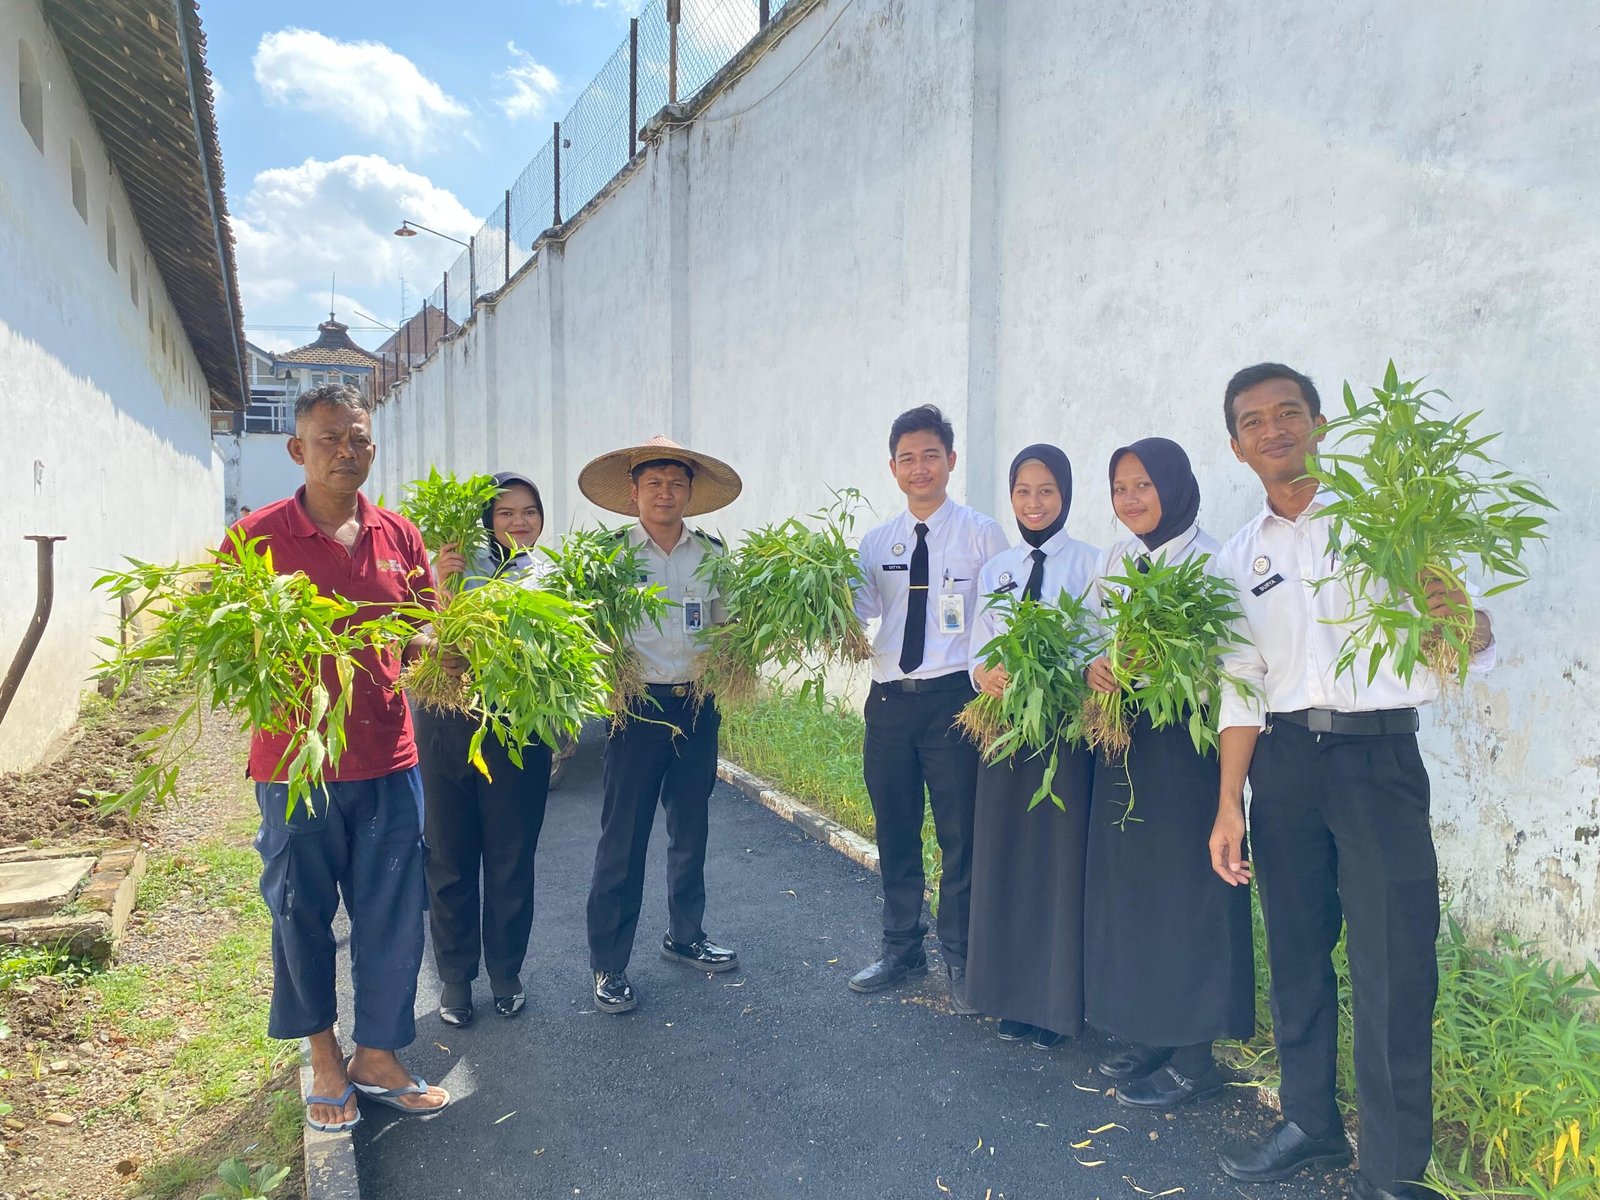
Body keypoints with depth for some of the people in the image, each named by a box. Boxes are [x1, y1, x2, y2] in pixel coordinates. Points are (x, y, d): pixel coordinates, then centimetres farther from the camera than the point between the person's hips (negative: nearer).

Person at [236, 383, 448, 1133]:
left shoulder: (398, 535, 4)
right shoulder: (257, 537, -6)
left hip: (387, 759, 3)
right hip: (296, 761, -2)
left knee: (393, 914, 9)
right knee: (302, 914, 12)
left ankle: (376, 1056, 28)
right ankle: (324, 1054, 34)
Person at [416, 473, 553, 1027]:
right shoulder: (461, 566, 0)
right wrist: (440, 585, -20)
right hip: (447, 724, 0)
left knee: (510, 860, 10)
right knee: (449, 857, 9)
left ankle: (506, 974, 28)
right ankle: (455, 976, 27)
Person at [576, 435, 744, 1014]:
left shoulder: (713, 553, 6)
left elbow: (731, 626, 13)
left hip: (698, 705, 4)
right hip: (638, 705, -4)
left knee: (691, 828, 16)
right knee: (624, 836, 1)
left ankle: (685, 935, 34)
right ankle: (609, 964, 14)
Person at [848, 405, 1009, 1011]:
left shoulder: (982, 534, -1)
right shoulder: (875, 543, 10)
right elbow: (854, 611, 0)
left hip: (954, 698, -4)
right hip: (888, 699, 4)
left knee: (960, 834, 3)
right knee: (895, 832, 15)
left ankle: (960, 959, 21)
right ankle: (902, 947, 33)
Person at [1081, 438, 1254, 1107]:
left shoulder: (1206, 561, -8)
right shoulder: (1111, 562, 11)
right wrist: (1093, 669, -10)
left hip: (1182, 743, -7)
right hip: (1120, 739, 7)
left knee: (1183, 887, -1)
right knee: (1123, 881, 11)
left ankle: (1194, 1056, 12)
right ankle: (1147, 1032, 26)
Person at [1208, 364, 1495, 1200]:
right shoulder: (1239, 558, 11)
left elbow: (1474, 650, -1)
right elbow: (1240, 687, 10)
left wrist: (1464, 618, -26)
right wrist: (1229, 805, 5)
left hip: (1379, 757, -3)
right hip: (1285, 762, 4)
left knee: (1393, 968, -5)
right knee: (1295, 949, 12)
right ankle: (1310, 1122, 30)